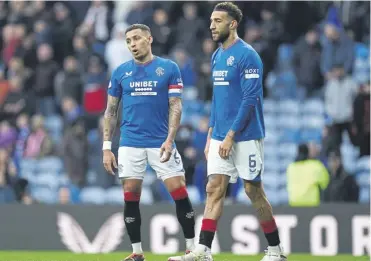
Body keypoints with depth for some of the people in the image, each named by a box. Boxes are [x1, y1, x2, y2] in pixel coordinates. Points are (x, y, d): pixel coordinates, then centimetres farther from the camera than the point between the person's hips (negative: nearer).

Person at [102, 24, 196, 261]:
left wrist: (169, 139, -16)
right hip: (130, 144, 2)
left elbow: (176, 107, -3)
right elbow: (111, 111, 10)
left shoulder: (169, 68, 0)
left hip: (161, 143, -2)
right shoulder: (120, 72, 6)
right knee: (131, 198, 0)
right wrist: (107, 147, 3)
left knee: (180, 194, -6)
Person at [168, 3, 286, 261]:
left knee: (254, 190, -1)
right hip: (221, 137, 7)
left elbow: (250, 99, -17)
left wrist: (230, 136, -19)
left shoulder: (246, 55, -13)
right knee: (214, 189, 0)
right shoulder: (217, 56, 13)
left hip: (245, 136, -7)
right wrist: (210, 137, 17)